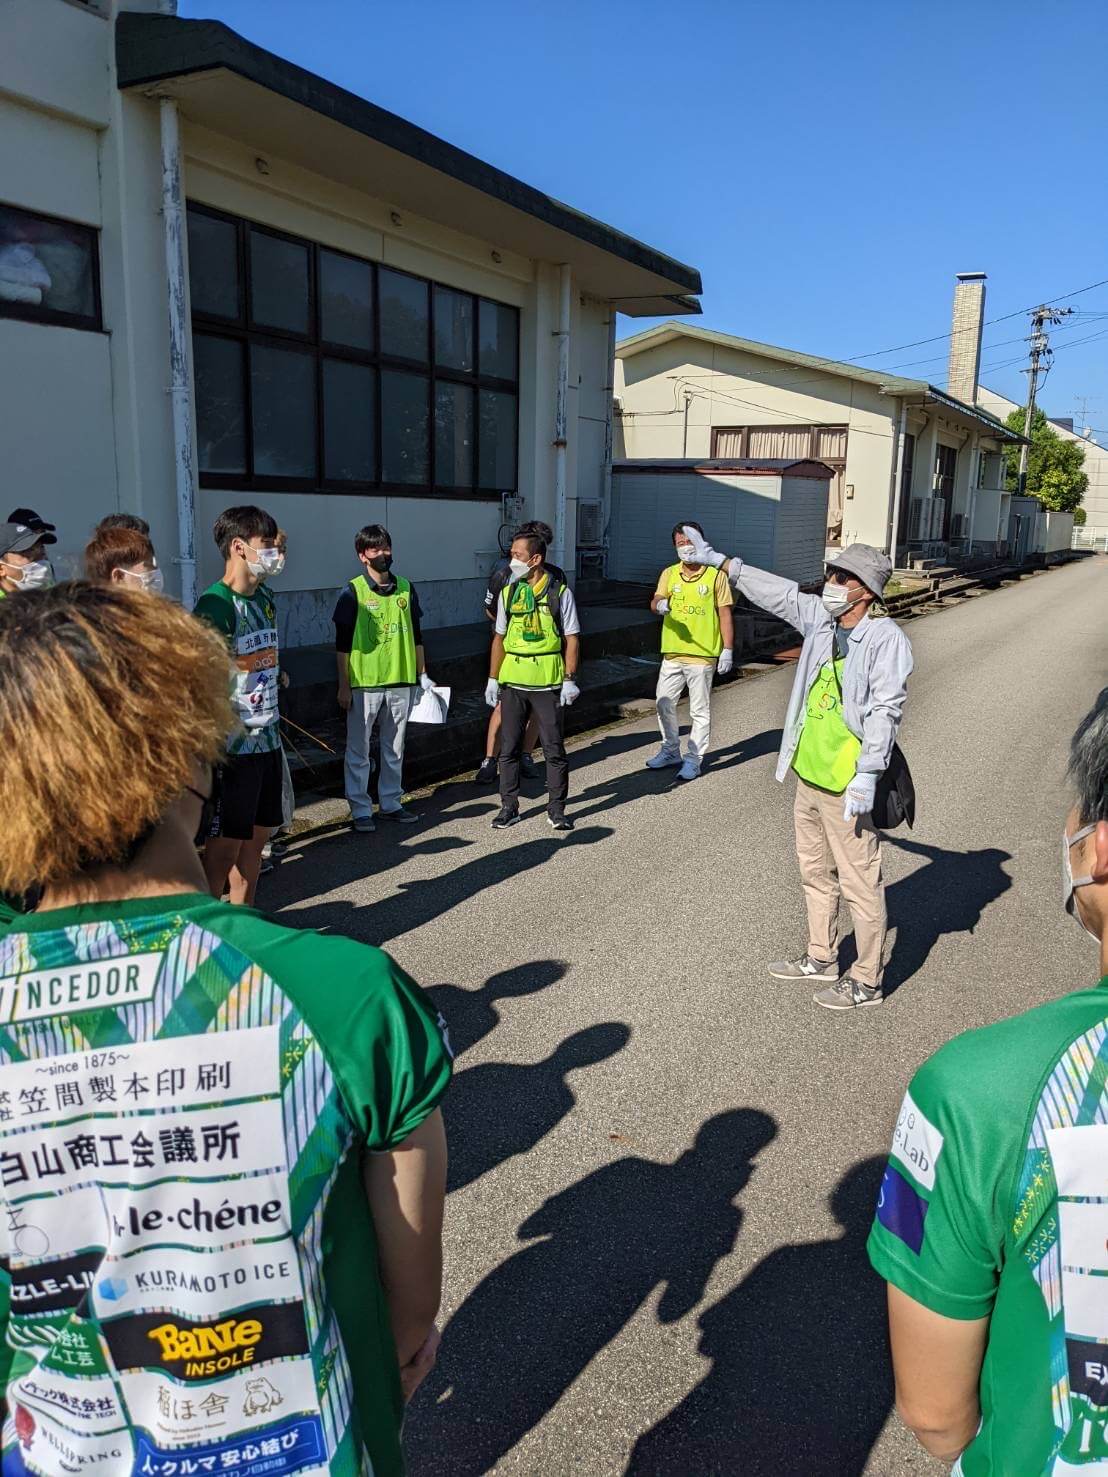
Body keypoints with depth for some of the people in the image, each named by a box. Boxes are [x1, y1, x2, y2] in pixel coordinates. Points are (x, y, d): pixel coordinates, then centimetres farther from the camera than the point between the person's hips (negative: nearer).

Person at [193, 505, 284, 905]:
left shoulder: (265, 599, 11)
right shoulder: (215, 605, -16)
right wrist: (232, 726, -21)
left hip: (266, 739, 9)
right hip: (233, 747, -8)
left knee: (256, 837, 15)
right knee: (225, 845, -2)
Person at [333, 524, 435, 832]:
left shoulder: (405, 588, 7)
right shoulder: (353, 592, -5)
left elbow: (415, 636, 14)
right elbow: (343, 643, -5)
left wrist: (422, 674, 11)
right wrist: (343, 686, -7)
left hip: (402, 681, 4)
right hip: (364, 683, -4)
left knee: (395, 748, 13)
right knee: (359, 750, 3)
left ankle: (391, 803, 25)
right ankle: (360, 809, 12)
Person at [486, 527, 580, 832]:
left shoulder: (559, 592, -4)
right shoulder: (508, 593, 7)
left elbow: (571, 638, -3)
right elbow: (499, 638, 11)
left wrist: (570, 679, -9)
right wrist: (493, 679, 7)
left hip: (548, 681, -3)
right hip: (512, 680, 3)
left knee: (554, 748, 3)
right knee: (508, 748, 7)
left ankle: (556, 809, 14)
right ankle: (509, 807, 19)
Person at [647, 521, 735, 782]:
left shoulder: (716, 575, -4)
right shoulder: (669, 574, 6)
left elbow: (725, 613, -2)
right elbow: (655, 602, -5)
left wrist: (728, 649, -6)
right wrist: (659, 604, -30)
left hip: (702, 655, -4)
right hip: (672, 653, 4)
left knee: (699, 710, 3)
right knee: (664, 704, 12)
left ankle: (694, 759, 14)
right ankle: (670, 751, 29)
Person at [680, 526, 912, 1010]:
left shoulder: (886, 638, -15)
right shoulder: (821, 618, 7)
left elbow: (885, 710, -20)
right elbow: (778, 593, 18)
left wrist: (867, 775, -25)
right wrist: (719, 561, 20)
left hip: (848, 784, -9)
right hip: (809, 775, 9)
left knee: (860, 882, 1)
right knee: (816, 872, 20)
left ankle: (867, 981, 13)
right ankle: (821, 959, 36)